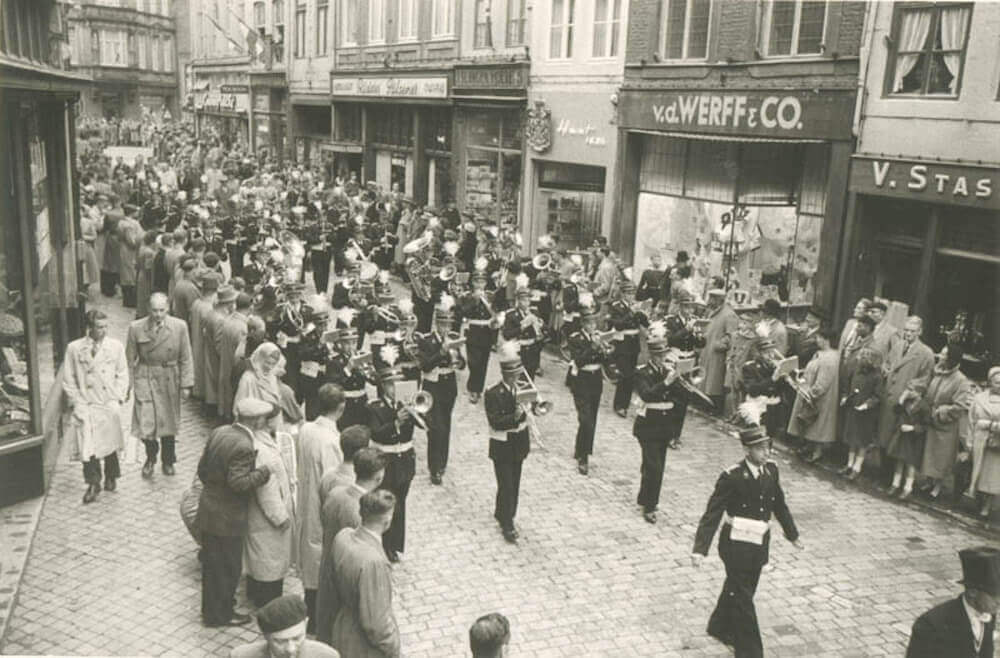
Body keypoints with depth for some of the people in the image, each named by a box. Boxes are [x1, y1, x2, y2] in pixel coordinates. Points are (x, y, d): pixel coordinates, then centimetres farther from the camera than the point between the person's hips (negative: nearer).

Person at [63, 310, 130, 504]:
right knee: (88, 446, -9)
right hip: (85, 406, -1)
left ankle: (111, 477, 28)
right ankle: (93, 484, 5)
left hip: (110, 406, 1)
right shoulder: (74, 348, -1)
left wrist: (118, 398, -2)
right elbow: (68, 379, 3)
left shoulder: (116, 347, 1)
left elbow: (122, 375, 7)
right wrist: (76, 402, -4)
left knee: (110, 443, 7)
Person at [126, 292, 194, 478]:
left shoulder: (179, 327, -6)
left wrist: (186, 384, -4)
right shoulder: (136, 328, -7)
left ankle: (168, 461, 32)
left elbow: (185, 358, -1)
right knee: (146, 423, -5)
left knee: (169, 423, 11)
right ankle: (150, 458, 23)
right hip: (145, 379, -1)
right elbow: (130, 360, 0)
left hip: (170, 381, 1)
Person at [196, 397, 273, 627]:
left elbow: (202, 468, 8)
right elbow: (238, 483, -29)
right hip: (226, 519, -9)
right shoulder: (243, 446, -27)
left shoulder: (219, 432, 0)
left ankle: (211, 607, 42)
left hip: (208, 510, 9)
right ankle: (220, 614, 26)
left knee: (212, 562, 24)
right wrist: (264, 471, -21)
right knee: (227, 567, 10)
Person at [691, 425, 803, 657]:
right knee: (742, 598, 4)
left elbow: (779, 504, 11)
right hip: (737, 544, -7)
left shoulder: (771, 469, -4)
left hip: (760, 543, 7)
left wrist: (792, 534, 21)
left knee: (740, 589, 23)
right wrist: (700, 549, -30)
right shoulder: (732, 477, -23)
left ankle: (720, 627, 46)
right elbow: (712, 514, -23)